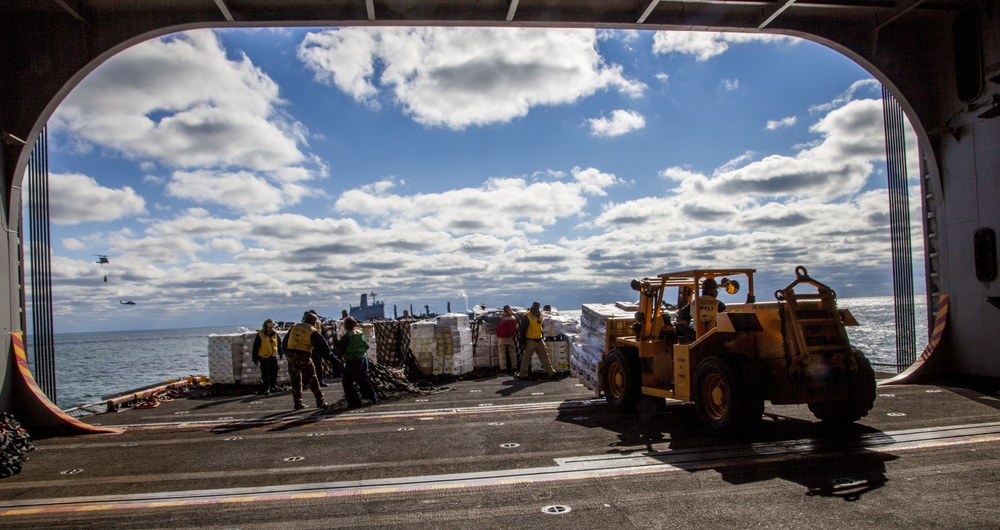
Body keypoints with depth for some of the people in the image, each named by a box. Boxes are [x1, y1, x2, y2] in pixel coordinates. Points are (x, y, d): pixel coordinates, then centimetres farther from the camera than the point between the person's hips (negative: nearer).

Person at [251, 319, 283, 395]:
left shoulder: (275, 334, 2)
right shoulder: (260, 335, -12)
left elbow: (279, 344, 16)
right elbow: (255, 347, -9)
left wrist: (281, 353, 20)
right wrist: (255, 358, -10)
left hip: (273, 356, 5)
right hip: (264, 357, -5)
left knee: (274, 371, 6)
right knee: (265, 374, -3)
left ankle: (273, 386, 18)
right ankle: (266, 389, 3)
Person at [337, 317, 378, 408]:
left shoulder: (346, 337, -15)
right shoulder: (361, 333, 3)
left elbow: (340, 352, -8)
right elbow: (367, 346, 10)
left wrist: (338, 344, 11)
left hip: (352, 362, -7)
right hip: (363, 359, 7)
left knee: (347, 382, 6)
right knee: (363, 379, 22)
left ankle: (354, 402, 3)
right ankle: (372, 398, 25)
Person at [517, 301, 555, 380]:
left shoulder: (539, 316, 10)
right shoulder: (526, 317, -14)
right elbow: (522, 330, -13)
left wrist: (542, 337, 22)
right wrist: (523, 341, -15)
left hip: (539, 340, 7)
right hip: (531, 340, -7)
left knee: (544, 355, 11)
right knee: (527, 357, -1)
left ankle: (550, 371, 18)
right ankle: (523, 374, 6)